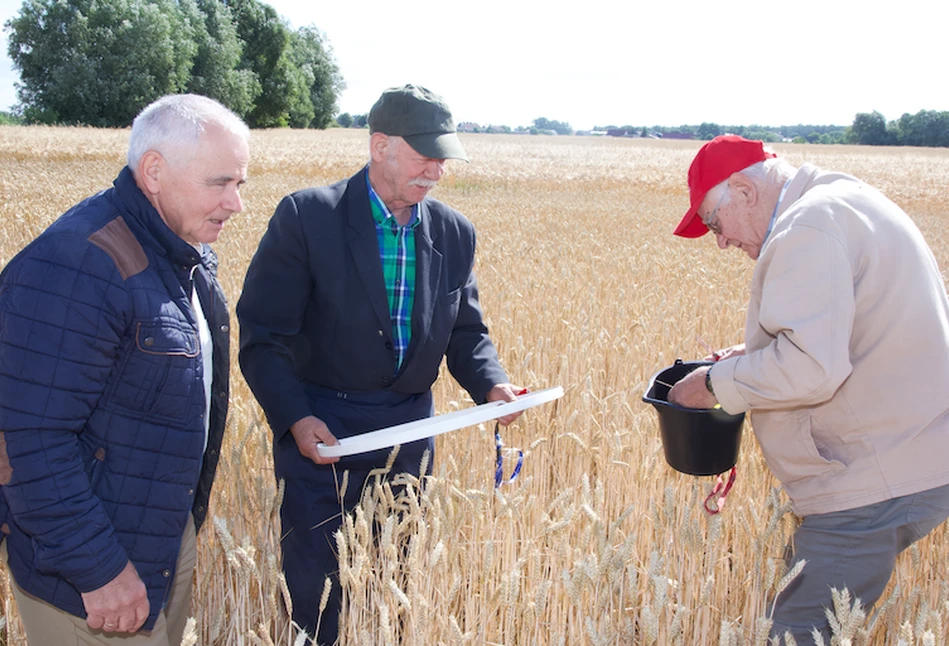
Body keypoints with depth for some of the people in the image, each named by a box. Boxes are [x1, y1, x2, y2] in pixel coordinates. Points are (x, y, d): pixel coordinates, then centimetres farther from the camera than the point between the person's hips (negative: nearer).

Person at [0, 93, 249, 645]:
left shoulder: (191, 256, 5)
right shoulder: (75, 269, -25)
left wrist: (189, 516, 16)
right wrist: (97, 569, -23)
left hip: (173, 536, 9)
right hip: (92, 575, -8)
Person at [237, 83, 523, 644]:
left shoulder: (455, 233, 2)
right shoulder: (307, 217, -12)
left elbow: (466, 330, 9)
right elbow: (263, 333, -12)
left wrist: (492, 384, -11)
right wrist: (294, 418, -22)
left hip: (409, 431, 4)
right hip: (320, 429, -4)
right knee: (313, 579, 5)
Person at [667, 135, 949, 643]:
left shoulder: (808, 227, -18)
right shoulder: (847, 201, 16)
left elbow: (810, 370, -27)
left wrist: (715, 383, -12)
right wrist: (753, 354, 18)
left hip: (877, 483, -11)